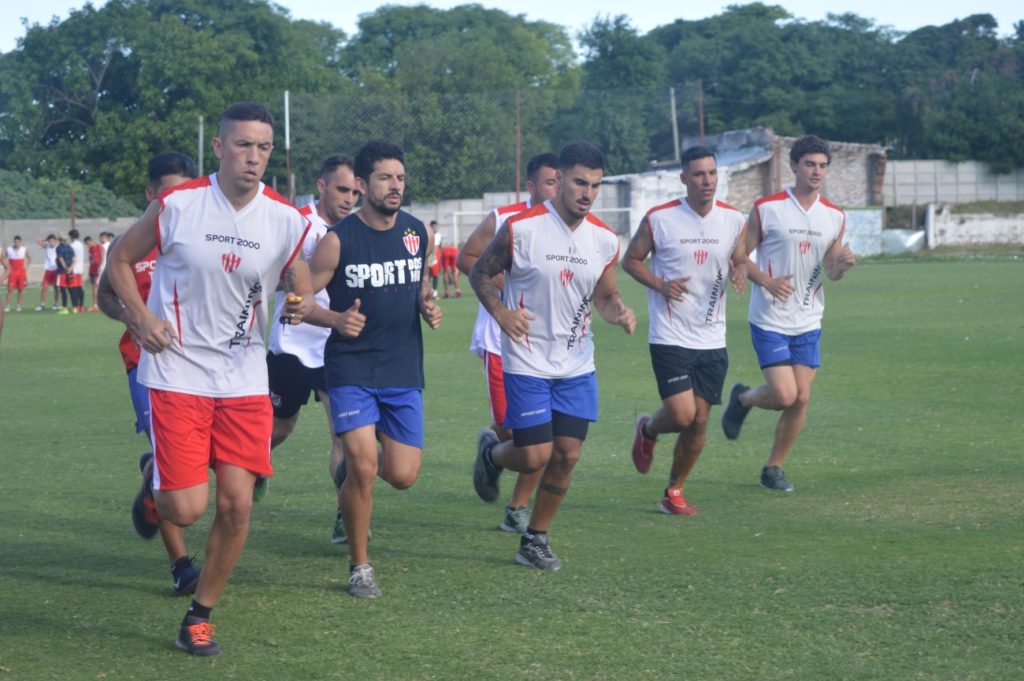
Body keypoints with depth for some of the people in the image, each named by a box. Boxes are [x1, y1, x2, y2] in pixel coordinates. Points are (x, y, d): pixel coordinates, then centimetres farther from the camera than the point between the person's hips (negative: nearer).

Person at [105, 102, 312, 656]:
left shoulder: (286, 220, -4)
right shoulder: (177, 204, -10)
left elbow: (301, 289, 9)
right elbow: (119, 258, 4)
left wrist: (301, 305, -16)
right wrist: (140, 318, -11)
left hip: (244, 377, 3)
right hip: (177, 373, -3)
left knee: (236, 504, -3)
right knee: (187, 509, -9)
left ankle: (200, 615, 18)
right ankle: (153, 485, 29)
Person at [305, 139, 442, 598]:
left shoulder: (418, 233, 3)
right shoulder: (338, 240, -10)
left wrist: (428, 308, -3)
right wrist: (337, 319, -25)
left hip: (404, 370, 4)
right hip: (352, 369, -4)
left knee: (403, 476, 0)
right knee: (363, 468, -14)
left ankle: (353, 465, 36)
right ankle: (359, 566, 7)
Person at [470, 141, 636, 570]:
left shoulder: (605, 240, 2)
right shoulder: (520, 229, -12)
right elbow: (480, 273, 0)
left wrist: (620, 313, -9)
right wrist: (499, 310, -17)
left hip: (577, 365, 5)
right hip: (527, 363, -4)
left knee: (567, 455, 2)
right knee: (535, 457, -7)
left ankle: (534, 541, 18)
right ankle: (491, 451, 29)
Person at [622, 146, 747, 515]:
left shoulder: (733, 219, 3)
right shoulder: (659, 218, -7)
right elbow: (631, 259, 3)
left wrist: (739, 272, -8)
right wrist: (660, 285, -14)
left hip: (712, 340, 4)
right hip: (670, 336, -4)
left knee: (699, 421, 4)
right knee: (682, 414, -14)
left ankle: (674, 491, 21)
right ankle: (647, 429, 22)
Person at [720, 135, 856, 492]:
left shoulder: (835, 217, 6)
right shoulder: (766, 208, -7)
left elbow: (831, 272, 11)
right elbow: (740, 257, -4)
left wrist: (843, 264, -13)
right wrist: (767, 282, -21)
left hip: (809, 322, 4)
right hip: (769, 319, -4)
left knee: (801, 400, 1)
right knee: (784, 395, -13)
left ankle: (773, 468, 18)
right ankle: (742, 398, 21)